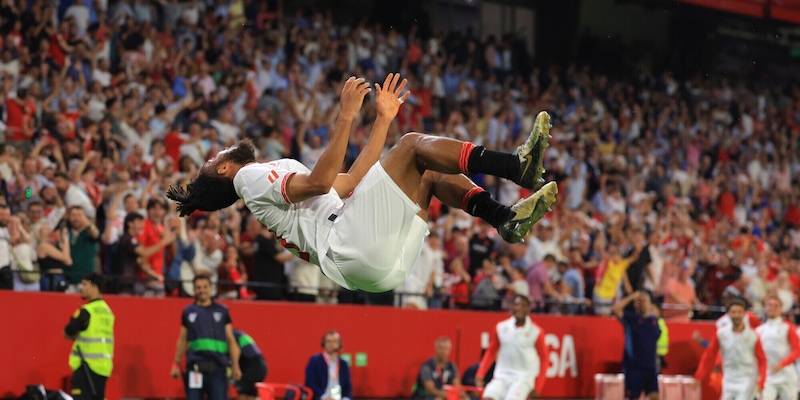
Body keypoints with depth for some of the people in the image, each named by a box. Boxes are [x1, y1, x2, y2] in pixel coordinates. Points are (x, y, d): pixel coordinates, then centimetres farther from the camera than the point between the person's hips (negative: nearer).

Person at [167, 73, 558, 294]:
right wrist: (345, 116, -8)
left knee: (434, 175, 14)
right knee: (413, 143, -6)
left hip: (381, 266, 8)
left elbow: (352, 181, 34)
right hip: (351, 247, -8)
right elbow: (320, 181, -6)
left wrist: (382, 118, 33)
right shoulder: (249, 177, 10)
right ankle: (519, 166, -21)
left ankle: (508, 218, -11)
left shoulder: (280, 173, 38)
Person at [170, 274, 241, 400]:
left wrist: (235, 366, 0)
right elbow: (183, 340, 15)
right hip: (194, 367, 1)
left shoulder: (222, 311, 10)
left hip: (217, 366, -1)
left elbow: (230, 339, 8)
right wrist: (176, 364, 9)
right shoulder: (188, 312, 11)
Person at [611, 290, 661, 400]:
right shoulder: (630, 318, -1)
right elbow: (615, 310, -18)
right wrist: (631, 297, -14)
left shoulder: (656, 320, 10)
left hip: (651, 367, 3)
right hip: (633, 366, -3)